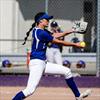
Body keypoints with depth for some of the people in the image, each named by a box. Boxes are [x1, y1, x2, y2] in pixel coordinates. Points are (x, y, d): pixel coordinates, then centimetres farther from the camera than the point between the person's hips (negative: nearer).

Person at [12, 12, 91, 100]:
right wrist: (75, 44, -1)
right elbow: (59, 42, -11)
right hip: (36, 63, -11)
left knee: (66, 71, 13)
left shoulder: (42, 31, 12)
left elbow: (55, 36, 20)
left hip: (43, 63, 11)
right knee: (30, 90, -19)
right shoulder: (41, 33, -16)